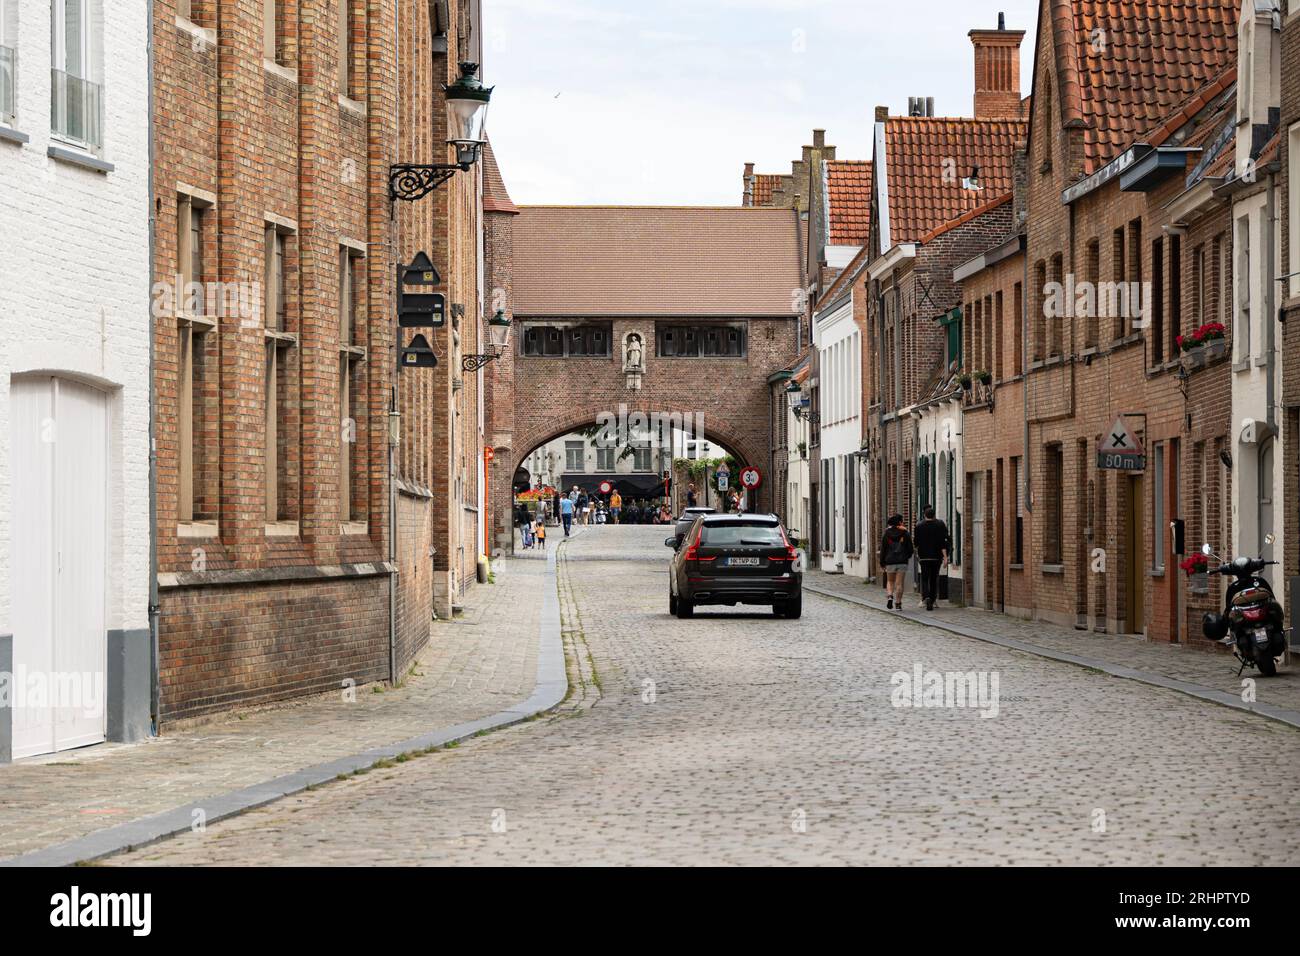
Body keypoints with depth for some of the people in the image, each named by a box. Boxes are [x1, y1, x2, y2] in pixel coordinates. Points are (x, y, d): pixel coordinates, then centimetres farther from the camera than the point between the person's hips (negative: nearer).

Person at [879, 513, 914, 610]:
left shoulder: (886, 534, -1)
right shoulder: (905, 533, -2)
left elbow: (883, 549, 1)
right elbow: (910, 548, 5)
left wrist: (882, 562, 8)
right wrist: (907, 557, 25)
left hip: (890, 562, 0)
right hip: (902, 562, 0)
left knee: (890, 581, 15)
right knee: (899, 583, 2)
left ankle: (890, 596, -9)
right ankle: (898, 603, 1)